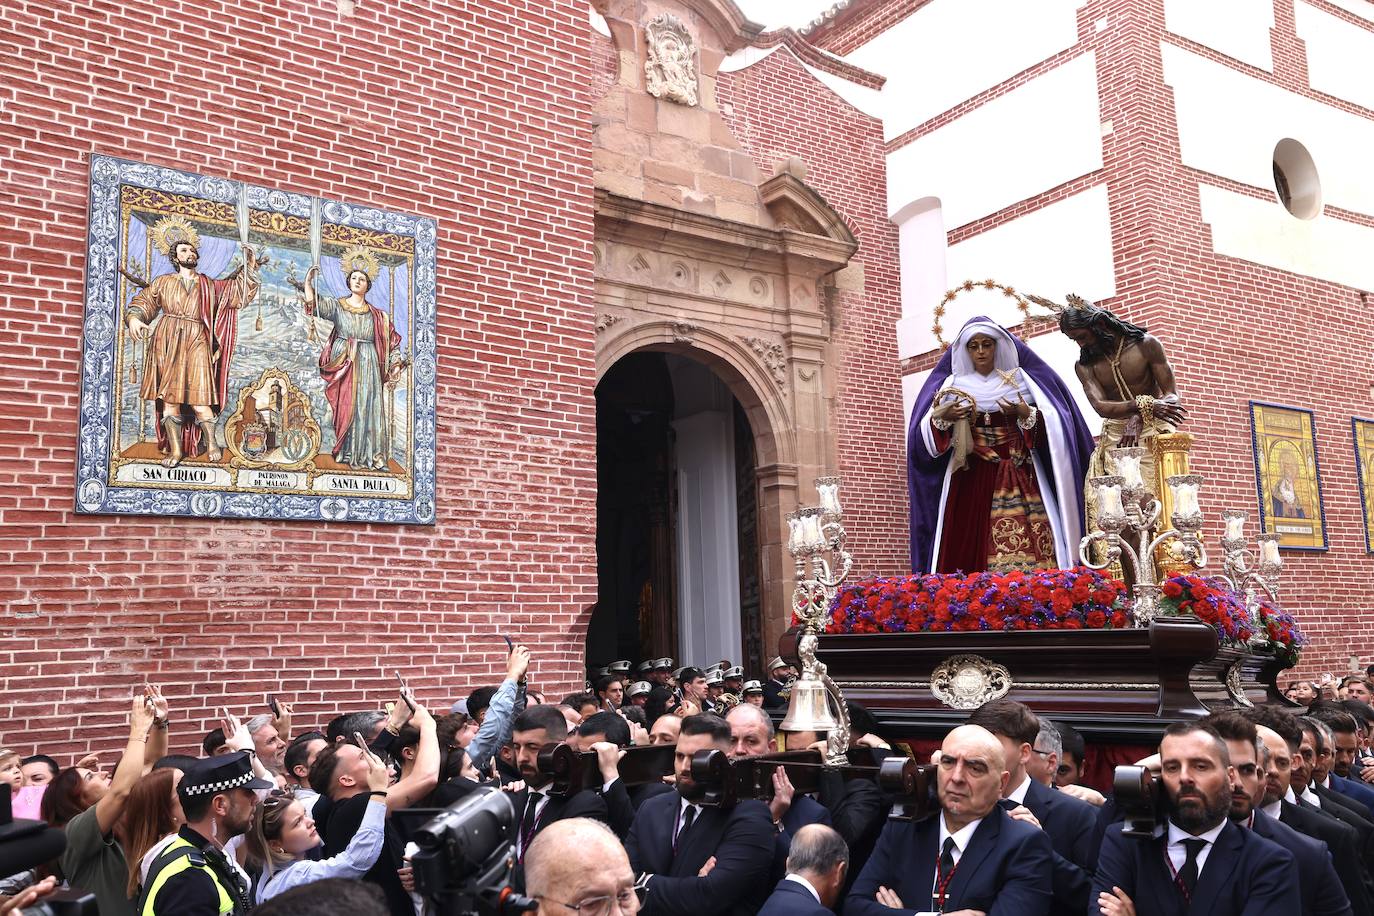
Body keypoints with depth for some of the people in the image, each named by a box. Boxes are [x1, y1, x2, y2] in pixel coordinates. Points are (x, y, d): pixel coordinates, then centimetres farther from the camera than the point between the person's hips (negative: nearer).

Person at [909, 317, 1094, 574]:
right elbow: (925, 434, 4)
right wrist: (941, 418, -16)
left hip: (1019, 478, 0)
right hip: (971, 480, 0)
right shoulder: (952, 384, 12)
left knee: (1025, 542, -14)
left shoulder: (1020, 378, 10)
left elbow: (1054, 424, 2)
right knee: (972, 544, -11)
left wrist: (1026, 415, -17)